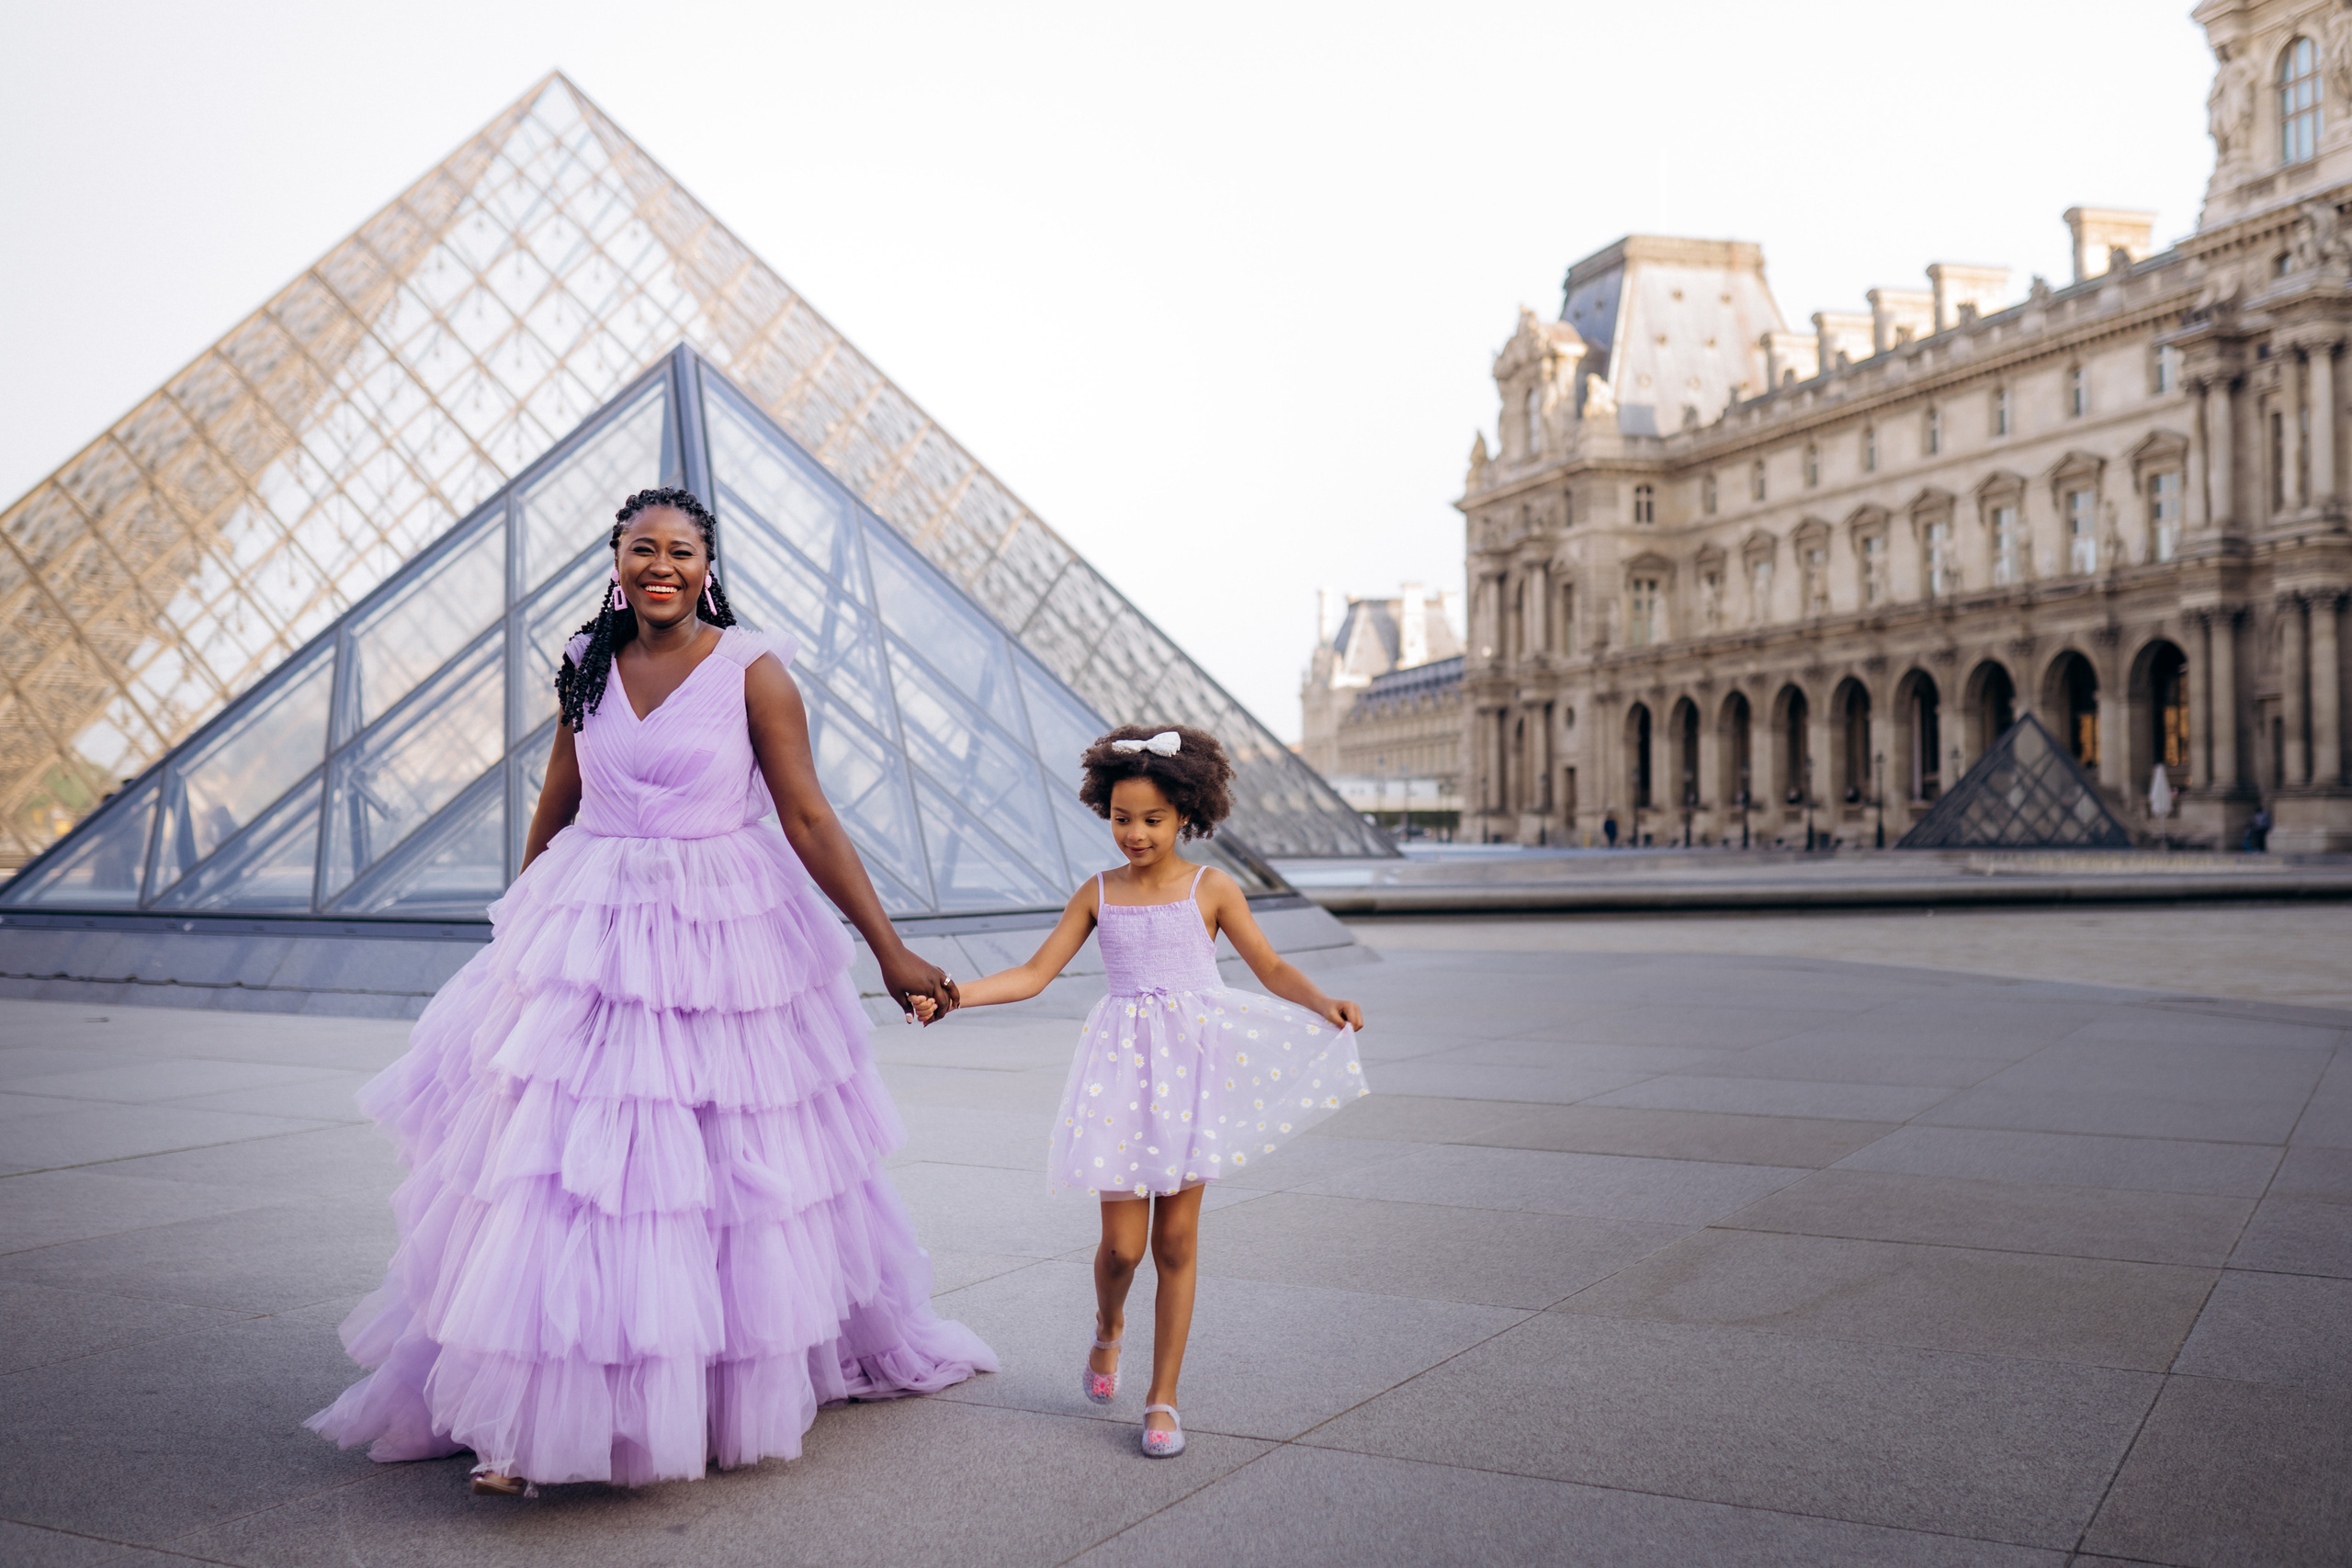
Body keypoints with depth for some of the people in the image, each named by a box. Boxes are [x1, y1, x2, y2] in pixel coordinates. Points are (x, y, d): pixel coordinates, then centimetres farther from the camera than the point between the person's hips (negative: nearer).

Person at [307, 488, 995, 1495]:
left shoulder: (752, 670, -6)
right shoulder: (588, 666, 7)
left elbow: (809, 821, -7)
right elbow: (555, 809, 17)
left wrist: (891, 953, -12)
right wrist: (520, 937, 24)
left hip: (725, 939, -3)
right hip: (589, 935, 3)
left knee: (737, 1174, 5)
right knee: (557, 1165, -3)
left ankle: (748, 1386, 26)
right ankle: (526, 1424, 4)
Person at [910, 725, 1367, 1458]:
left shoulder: (1210, 889, 1)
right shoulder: (1097, 895, 6)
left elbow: (1273, 969, 1)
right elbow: (1034, 973, 6)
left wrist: (1324, 1004, -18)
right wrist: (951, 994, -6)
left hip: (1194, 1063, -1)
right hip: (1124, 1067, 1)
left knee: (1175, 1241, 3)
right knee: (1121, 1244, -3)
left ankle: (1163, 1398, 16)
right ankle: (1108, 1330, 33)